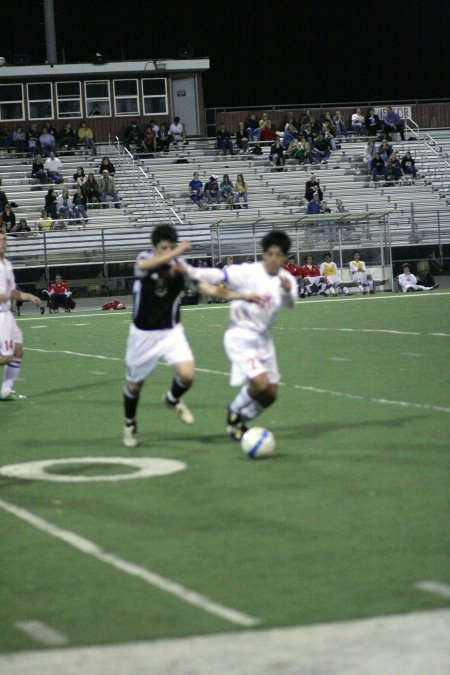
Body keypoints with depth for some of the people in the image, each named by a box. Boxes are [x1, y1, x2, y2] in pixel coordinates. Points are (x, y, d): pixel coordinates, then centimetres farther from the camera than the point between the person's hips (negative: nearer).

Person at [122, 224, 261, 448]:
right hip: (143, 334, -1)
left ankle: (173, 399, 18)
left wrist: (242, 295, -32)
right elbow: (145, 265, -42)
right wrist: (176, 253, -56)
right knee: (134, 384, 11)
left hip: (171, 332, 1)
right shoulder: (145, 258, -16)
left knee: (187, 374, -18)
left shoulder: (182, 267, -10)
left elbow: (208, 288, -18)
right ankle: (130, 425, 39)